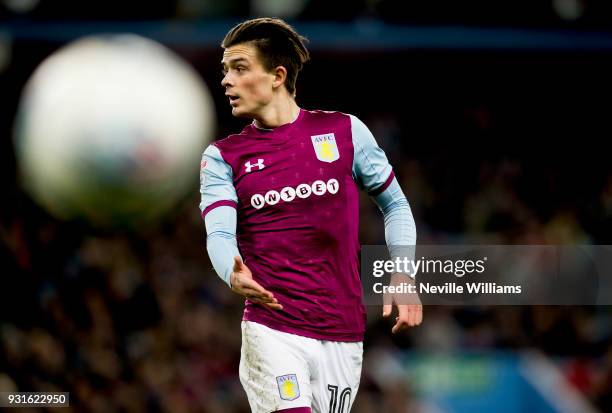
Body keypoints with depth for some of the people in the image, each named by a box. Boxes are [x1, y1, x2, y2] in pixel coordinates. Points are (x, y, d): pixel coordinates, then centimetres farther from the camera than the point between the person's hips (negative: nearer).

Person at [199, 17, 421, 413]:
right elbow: (219, 233, -10)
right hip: (270, 331, -1)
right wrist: (234, 274, -32)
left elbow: (394, 204, 14)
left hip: (342, 335, 1)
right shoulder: (221, 157, 5)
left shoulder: (345, 131, 5)